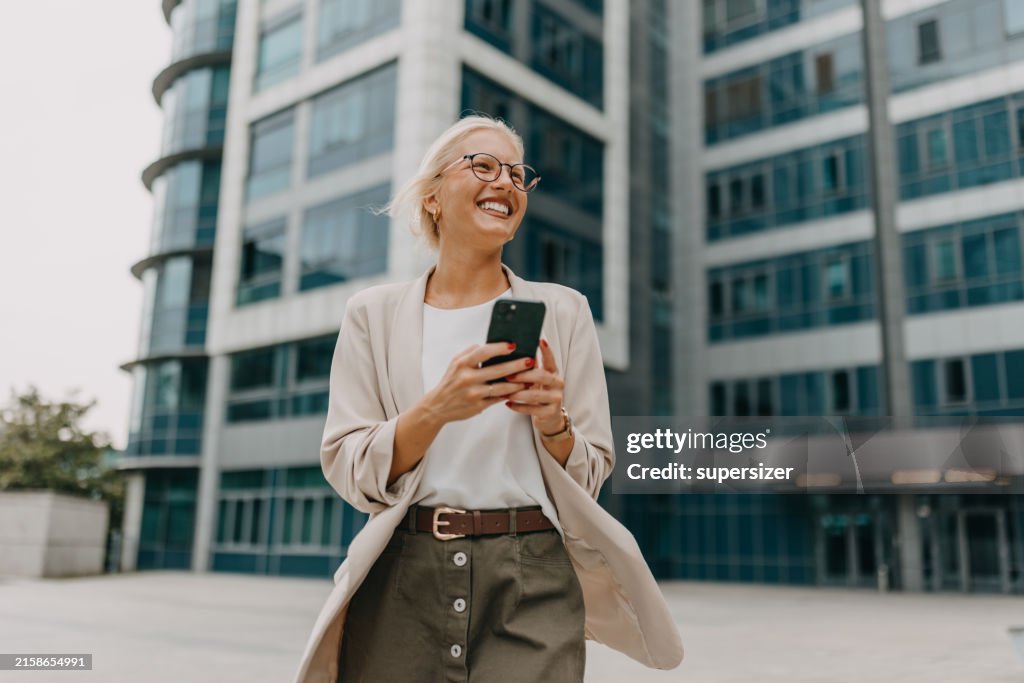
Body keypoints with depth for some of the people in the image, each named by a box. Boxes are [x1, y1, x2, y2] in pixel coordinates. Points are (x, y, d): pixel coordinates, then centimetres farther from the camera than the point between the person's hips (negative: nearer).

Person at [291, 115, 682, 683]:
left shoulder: (563, 310, 5)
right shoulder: (373, 314, 4)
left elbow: (590, 475, 6)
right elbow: (348, 472, -3)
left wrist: (552, 422, -15)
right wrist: (436, 408, -19)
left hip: (532, 582, 0)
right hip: (403, 581, 0)